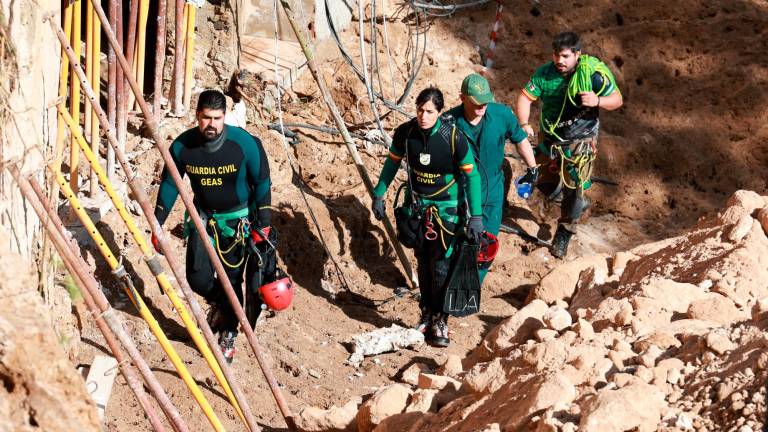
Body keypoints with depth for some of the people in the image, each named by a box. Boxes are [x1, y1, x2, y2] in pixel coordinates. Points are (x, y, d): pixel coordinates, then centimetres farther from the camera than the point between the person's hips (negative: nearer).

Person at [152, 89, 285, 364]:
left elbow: (261, 182, -10)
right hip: (203, 216, 2)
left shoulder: (244, 143, -22)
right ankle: (218, 302, 31)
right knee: (198, 279, -4)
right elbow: (169, 183, -1)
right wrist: (157, 224, -1)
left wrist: (264, 222, -11)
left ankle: (228, 336, 21)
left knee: (232, 279, 2)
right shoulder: (182, 146, -15)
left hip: (237, 218, -2)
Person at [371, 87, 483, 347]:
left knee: (442, 264, -7)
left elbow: (471, 175, -14)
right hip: (417, 203, 3)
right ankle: (426, 313, 22)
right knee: (423, 260, 9)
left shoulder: (453, 137, -21)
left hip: (447, 206, -3)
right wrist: (378, 195, 10)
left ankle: (440, 321, 4)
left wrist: (476, 216, -16)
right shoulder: (405, 133, -12)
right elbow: (392, 163, 6)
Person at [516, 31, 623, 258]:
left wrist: (597, 101, -34)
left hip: (580, 140, -4)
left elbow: (617, 100, -12)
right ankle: (579, 203, 46)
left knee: (574, 187, -5)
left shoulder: (594, 73, -18)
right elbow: (525, 97, -9)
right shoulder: (545, 73, -11)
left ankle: (564, 232, 18)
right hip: (550, 139, 4)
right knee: (545, 184, 14)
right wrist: (524, 124, -26)